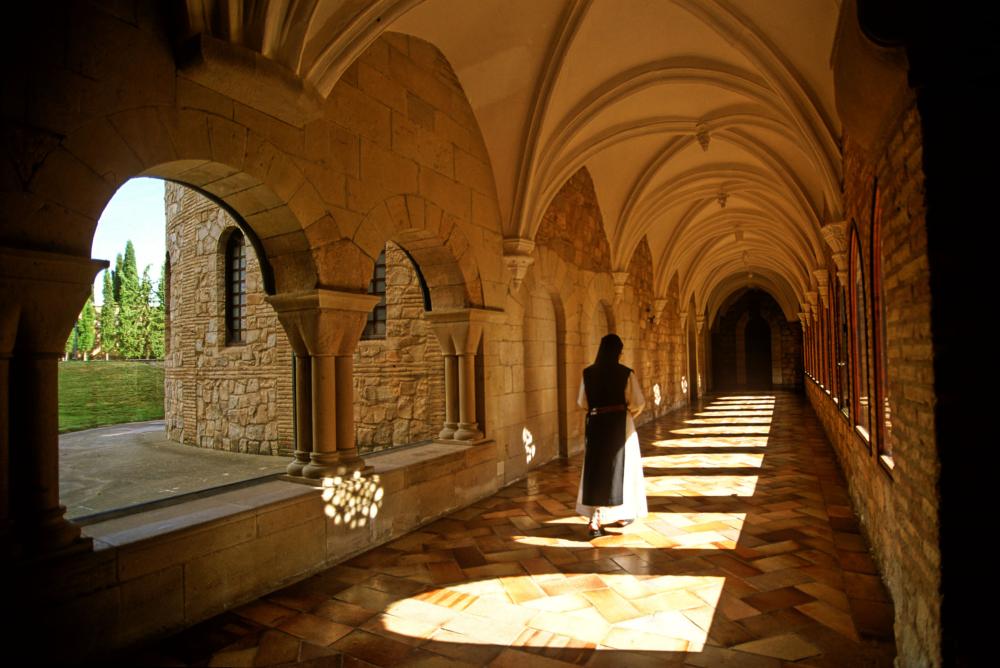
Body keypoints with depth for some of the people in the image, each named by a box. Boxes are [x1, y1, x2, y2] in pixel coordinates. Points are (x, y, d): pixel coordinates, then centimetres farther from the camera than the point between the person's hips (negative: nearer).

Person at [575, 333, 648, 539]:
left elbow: (582, 402, 4)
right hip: (619, 424, -2)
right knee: (620, 468, 14)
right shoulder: (626, 373, -11)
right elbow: (637, 402, -7)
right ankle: (621, 515, 30)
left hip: (595, 425, 2)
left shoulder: (588, 373, -3)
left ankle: (595, 521, 2)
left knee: (596, 470, 9)